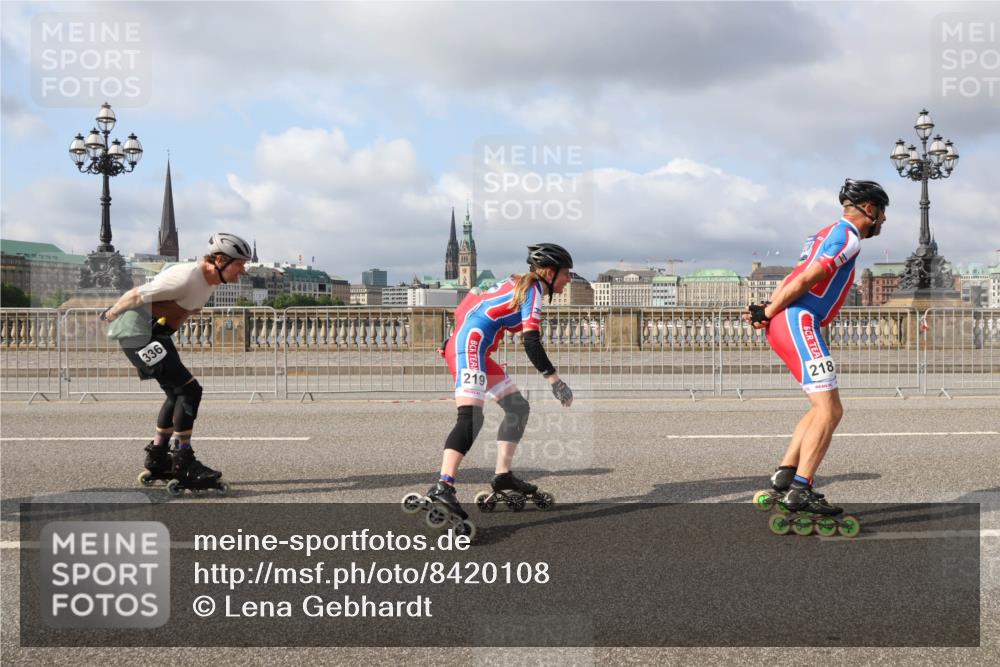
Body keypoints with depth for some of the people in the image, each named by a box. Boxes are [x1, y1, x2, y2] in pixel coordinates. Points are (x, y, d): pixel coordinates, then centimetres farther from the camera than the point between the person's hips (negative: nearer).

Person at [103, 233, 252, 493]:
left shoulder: (211, 282, 5)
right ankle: (183, 464, -7)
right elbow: (137, 295, -20)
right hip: (137, 332, -10)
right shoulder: (187, 277, -26)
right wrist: (112, 313, -2)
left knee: (177, 394, 15)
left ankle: (157, 460, 27)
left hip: (155, 332, 10)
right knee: (189, 389, -14)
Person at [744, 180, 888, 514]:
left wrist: (767, 310, 1)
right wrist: (769, 313, -7)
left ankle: (784, 474, 12)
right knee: (828, 410, -12)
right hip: (799, 323, -10)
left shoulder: (830, 234, 26)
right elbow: (806, 279, -14)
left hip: (786, 326, 10)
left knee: (826, 409, 14)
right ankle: (800, 491, -17)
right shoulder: (848, 236, -6)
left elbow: (794, 279, 15)